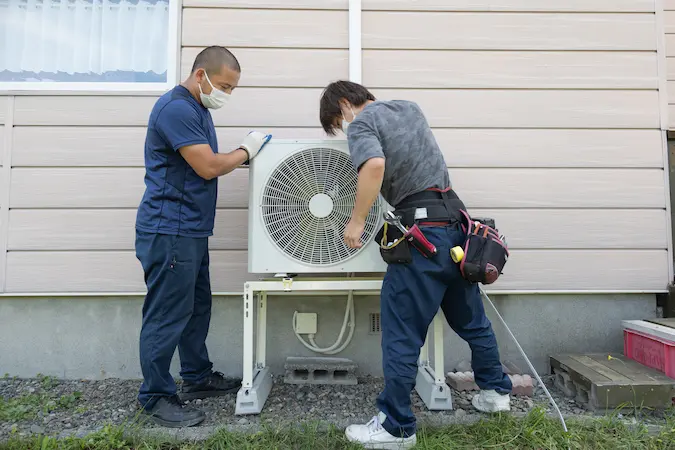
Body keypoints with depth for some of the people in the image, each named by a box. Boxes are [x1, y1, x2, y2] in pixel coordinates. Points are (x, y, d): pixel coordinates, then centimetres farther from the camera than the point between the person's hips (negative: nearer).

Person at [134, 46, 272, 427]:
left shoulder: (197, 109, 17)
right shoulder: (176, 108, -15)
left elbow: (210, 163, 16)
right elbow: (208, 167, -20)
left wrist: (244, 156, 3)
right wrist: (246, 151, -5)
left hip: (190, 229, 10)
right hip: (169, 230, -10)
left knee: (197, 307, 16)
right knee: (167, 315, 0)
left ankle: (198, 378, 31)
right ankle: (156, 397, 15)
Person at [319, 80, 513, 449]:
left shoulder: (361, 124, -4)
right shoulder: (409, 107, 19)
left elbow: (375, 164, -25)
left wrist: (357, 221, -17)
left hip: (424, 229, -8)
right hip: (457, 220, 8)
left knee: (401, 330, 1)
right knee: (469, 315, 23)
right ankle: (496, 391, 40)